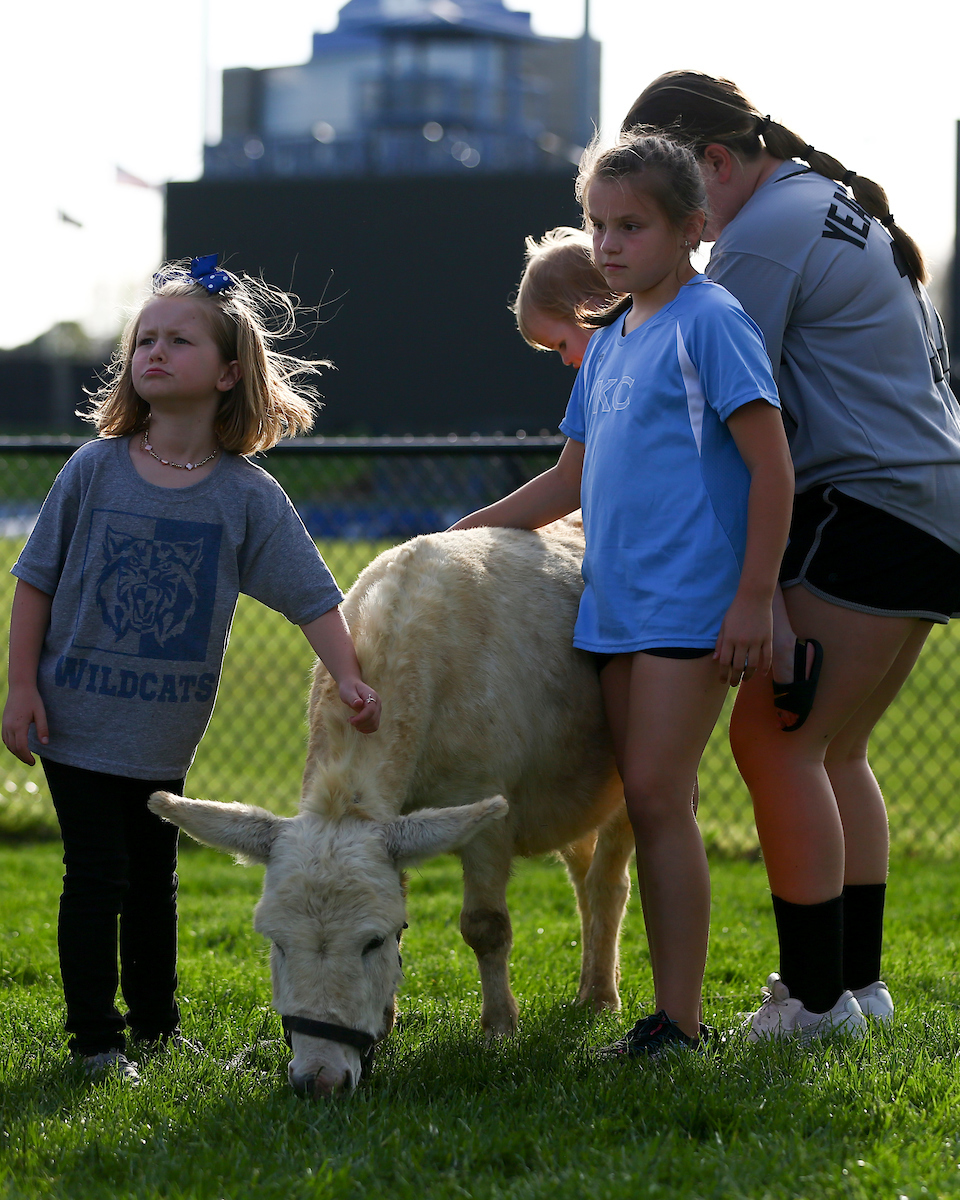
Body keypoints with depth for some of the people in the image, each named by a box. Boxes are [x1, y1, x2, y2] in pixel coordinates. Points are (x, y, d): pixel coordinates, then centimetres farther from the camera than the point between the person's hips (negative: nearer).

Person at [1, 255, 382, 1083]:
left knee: (154, 878, 16)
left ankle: (156, 1023, 31)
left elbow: (312, 595, -5)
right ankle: (94, 1037, 9)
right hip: (77, 719, -2)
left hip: (166, 731, 2)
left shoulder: (250, 495, -6)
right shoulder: (95, 470, -7)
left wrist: (349, 678, -17)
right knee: (96, 875, -1)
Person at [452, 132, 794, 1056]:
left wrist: (753, 598, -15)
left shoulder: (709, 321, -7)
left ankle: (680, 1023, -8)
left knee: (656, 795, -11)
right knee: (649, 805, 7)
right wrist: (457, 537, 24)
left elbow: (771, 466, -11)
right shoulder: (608, 339, 17)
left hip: (689, 604, -8)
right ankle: (669, 1012, 10)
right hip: (616, 603, 8)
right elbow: (571, 481, 26)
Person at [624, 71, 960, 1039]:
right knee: (833, 751, 15)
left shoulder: (762, 237, -12)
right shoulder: (842, 205, 19)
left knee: (775, 738, -9)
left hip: (869, 508, -10)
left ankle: (817, 994, -9)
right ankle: (858, 977, 18)